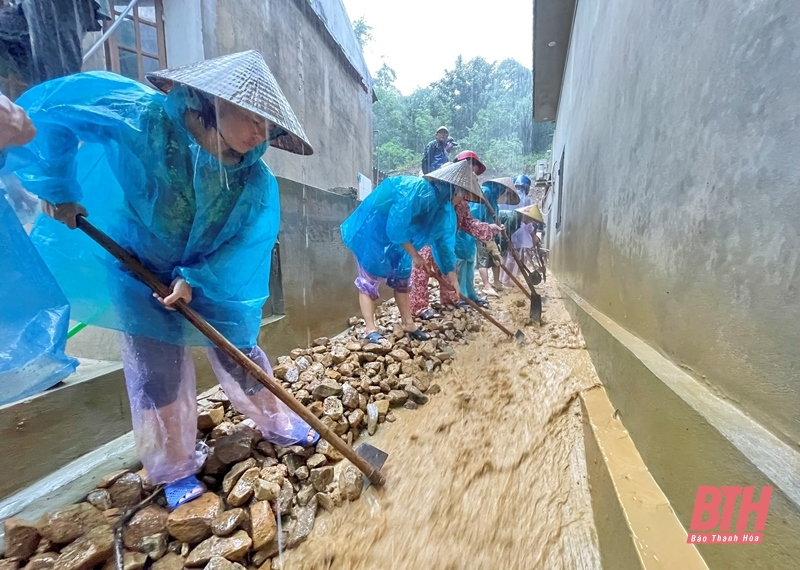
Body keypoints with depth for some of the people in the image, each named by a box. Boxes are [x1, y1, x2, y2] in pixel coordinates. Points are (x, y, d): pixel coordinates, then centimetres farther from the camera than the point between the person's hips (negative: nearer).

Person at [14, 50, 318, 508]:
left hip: (214, 276, 2)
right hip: (138, 269, -1)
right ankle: (176, 470, 23)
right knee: (157, 369, 3)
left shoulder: (255, 179, -18)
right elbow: (46, 109, -15)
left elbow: (248, 243, -16)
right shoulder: (145, 118, -24)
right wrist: (57, 190, -14)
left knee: (240, 352, 9)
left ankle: (280, 424, 31)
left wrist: (195, 279, -23)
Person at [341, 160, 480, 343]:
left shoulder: (444, 208, -3)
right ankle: (370, 330, -4)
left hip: (396, 239, 9)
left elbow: (443, 241, 7)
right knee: (369, 280, -7)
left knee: (401, 277, 10)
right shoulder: (418, 191, -31)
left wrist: (452, 276, 9)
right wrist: (415, 256, -20)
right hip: (372, 231, -9)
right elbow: (396, 228, -32)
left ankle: (408, 325, 19)